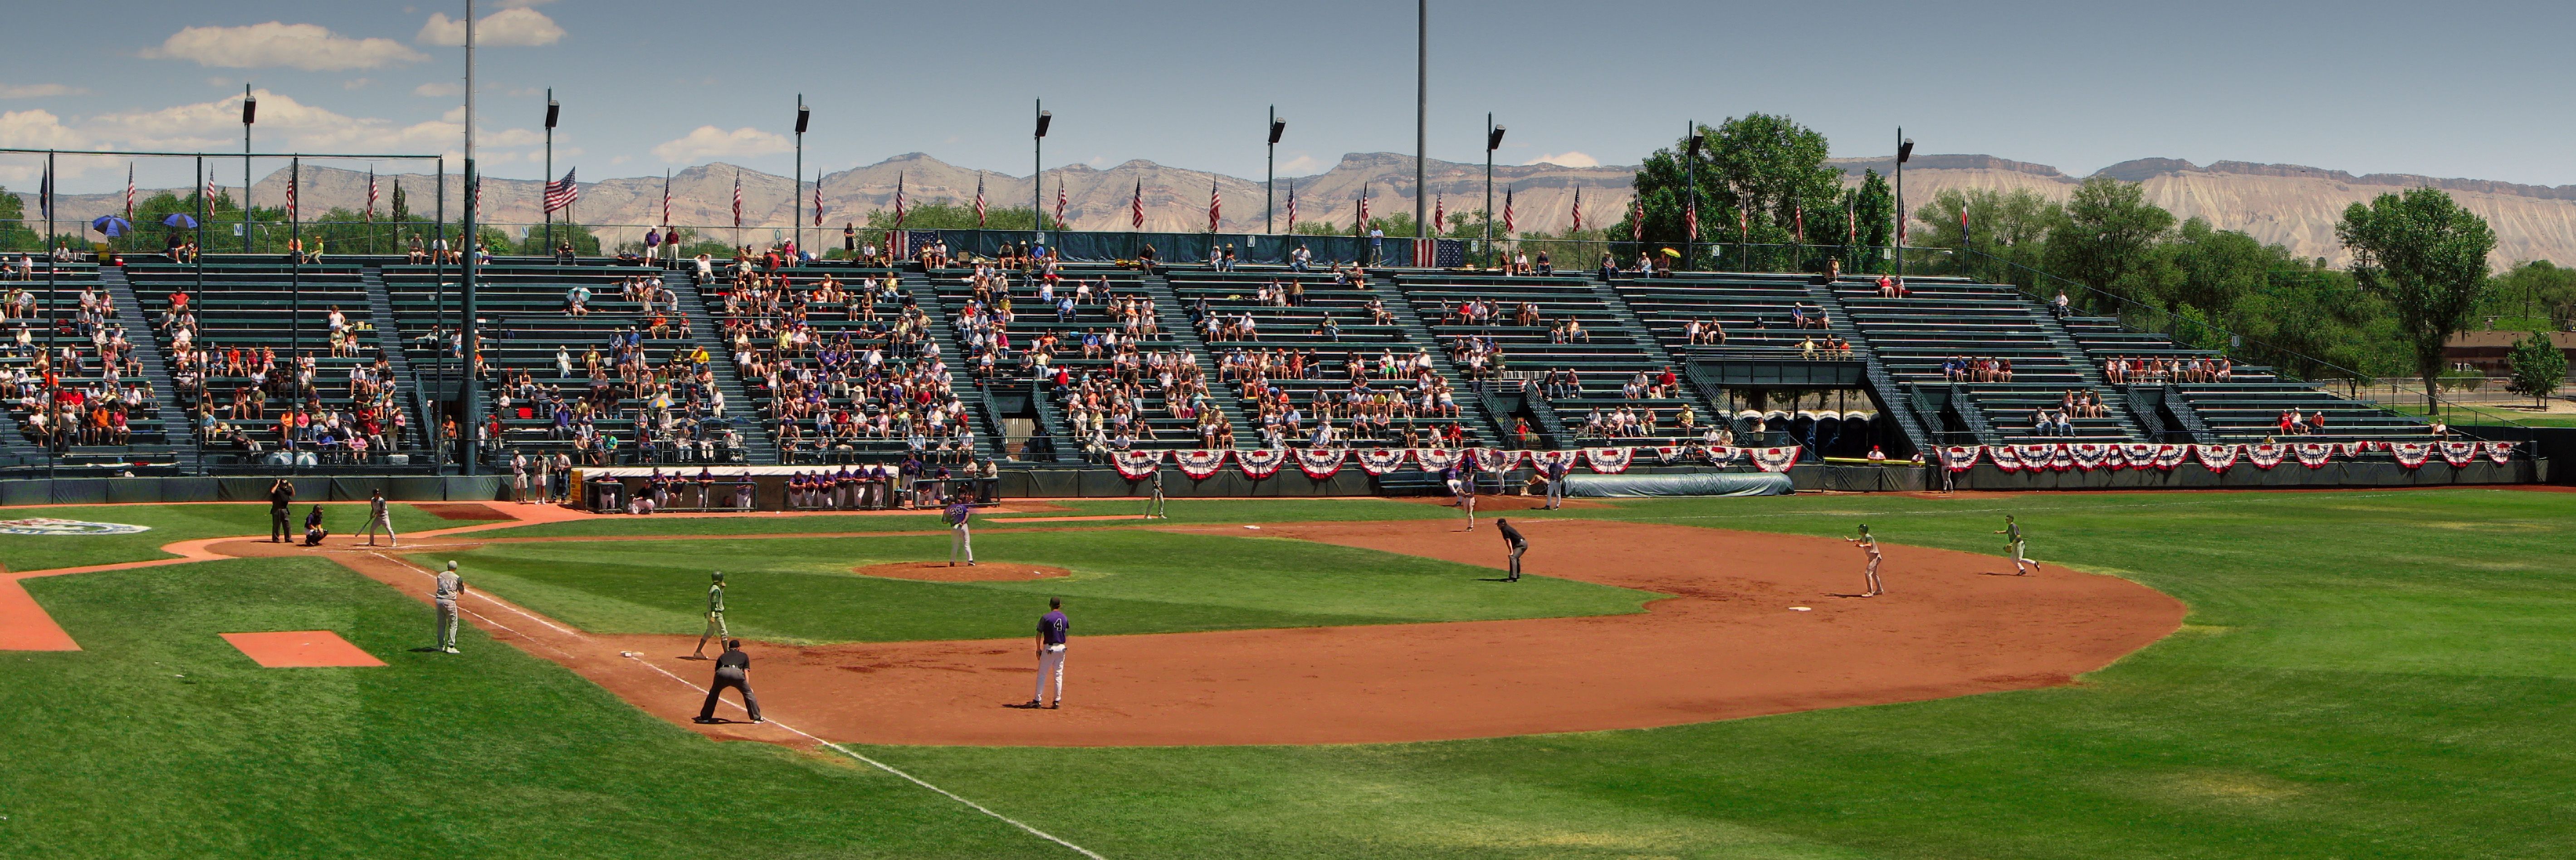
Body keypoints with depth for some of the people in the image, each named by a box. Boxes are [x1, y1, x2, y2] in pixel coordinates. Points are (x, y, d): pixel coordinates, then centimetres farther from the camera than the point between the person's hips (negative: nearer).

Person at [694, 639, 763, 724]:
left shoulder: (723, 656, 38)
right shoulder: (744, 656, 33)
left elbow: (717, 670, 37)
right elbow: (746, 672, 22)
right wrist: (747, 687, 17)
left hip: (722, 672, 1)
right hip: (737, 673, -1)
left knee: (713, 693, 24)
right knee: (748, 693, 17)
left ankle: (705, 717, 27)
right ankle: (757, 718, 17)